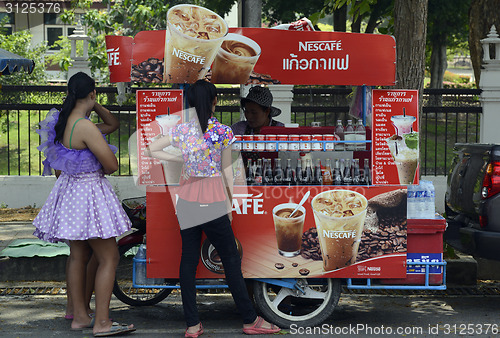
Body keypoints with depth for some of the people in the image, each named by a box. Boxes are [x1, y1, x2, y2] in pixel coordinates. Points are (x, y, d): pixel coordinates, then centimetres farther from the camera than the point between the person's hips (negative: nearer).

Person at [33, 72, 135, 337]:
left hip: (71, 188, 10)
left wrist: (94, 106, 4)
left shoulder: (65, 121, 6)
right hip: (88, 192, -10)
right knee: (109, 258, -3)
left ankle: (80, 316, 24)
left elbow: (113, 124, 18)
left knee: (78, 255, 16)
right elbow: (112, 164, -21)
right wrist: (102, 169, 1)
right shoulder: (85, 126, -23)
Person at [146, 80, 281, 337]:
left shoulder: (181, 130, 0)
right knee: (231, 259, 4)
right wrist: (230, 204, 6)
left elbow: (151, 150, 6)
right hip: (213, 200, -4)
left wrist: (178, 159, 11)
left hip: (186, 200, 4)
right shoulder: (222, 132, -9)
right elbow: (227, 172, -4)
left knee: (188, 258, 7)